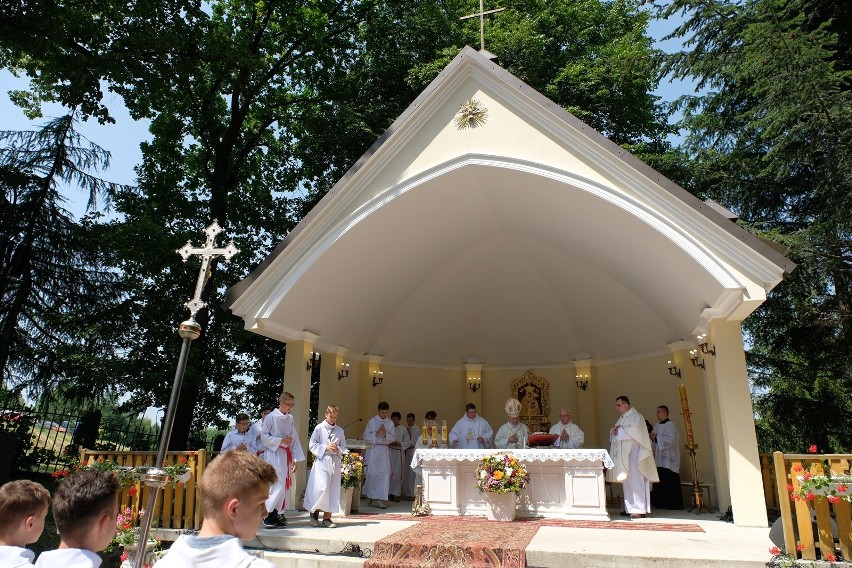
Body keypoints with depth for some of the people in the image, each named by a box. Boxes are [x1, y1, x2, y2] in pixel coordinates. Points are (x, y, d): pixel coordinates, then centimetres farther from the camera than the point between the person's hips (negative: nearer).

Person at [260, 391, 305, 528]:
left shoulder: (290, 419, 10)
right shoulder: (271, 417, -4)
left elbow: (294, 439, 11)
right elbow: (264, 436, -6)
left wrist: (295, 458, 7)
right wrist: (280, 441, -15)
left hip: (286, 455, 6)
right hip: (274, 454, -6)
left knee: (285, 485, 6)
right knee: (278, 484, -13)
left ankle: (278, 514, 14)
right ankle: (268, 516, -6)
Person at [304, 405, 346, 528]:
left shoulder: (340, 430, 8)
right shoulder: (319, 428, -1)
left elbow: (344, 446, 13)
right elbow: (312, 445, -2)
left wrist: (337, 449, -8)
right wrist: (325, 447, -12)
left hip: (335, 462, 4)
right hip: (321, 461, -4)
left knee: (333, 490, 5)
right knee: (322, 488, -12)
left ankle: (327, 517, 14)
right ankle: (315, 512, 10)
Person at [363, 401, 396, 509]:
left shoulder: (390, 423, 8)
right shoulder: (372, 421, 2)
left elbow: (393, 438, 7)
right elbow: (366, 436, -1)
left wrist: (386, 434, -12)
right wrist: (376, 433, -15)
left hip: (385, 450, 2)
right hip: (373, 449, -2)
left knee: (385, 474, -5)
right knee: (372, 474, 2)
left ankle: (380, 500, -2)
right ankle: (372, 498, 18)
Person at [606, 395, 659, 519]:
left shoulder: (636, 417, -8)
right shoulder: (622, 418, 18)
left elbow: (633, 431, -23)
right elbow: (616, 432, 18)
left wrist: (619, 431, -11)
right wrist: (614, 431, -5)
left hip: (634, 453, -8)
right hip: (624, 454, 8)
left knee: (635, 480, -10)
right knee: (628, 481, 10)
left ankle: (639, 509, -9)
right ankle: (630, 508, 16)